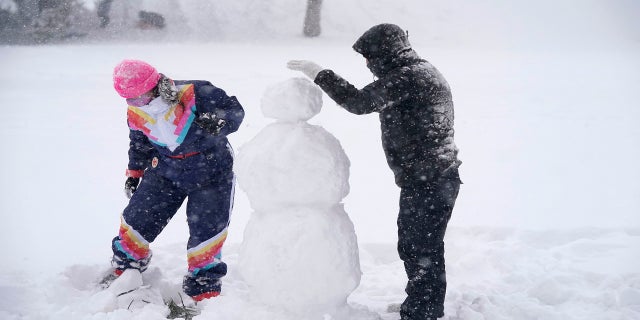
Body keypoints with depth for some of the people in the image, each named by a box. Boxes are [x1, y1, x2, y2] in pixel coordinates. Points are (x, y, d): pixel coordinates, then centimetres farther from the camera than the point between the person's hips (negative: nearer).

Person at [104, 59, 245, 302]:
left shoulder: (195, 93, -26)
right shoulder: (136, 115, -7)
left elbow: (234, 110, -19)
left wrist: (218, 122, -39)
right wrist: (134, 172, 18)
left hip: (211, 173, -4)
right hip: (165, 172, 4)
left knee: (207, 231, -5)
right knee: (138, 219, 3)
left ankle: (203, 288, 13)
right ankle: (124, 269, 29)